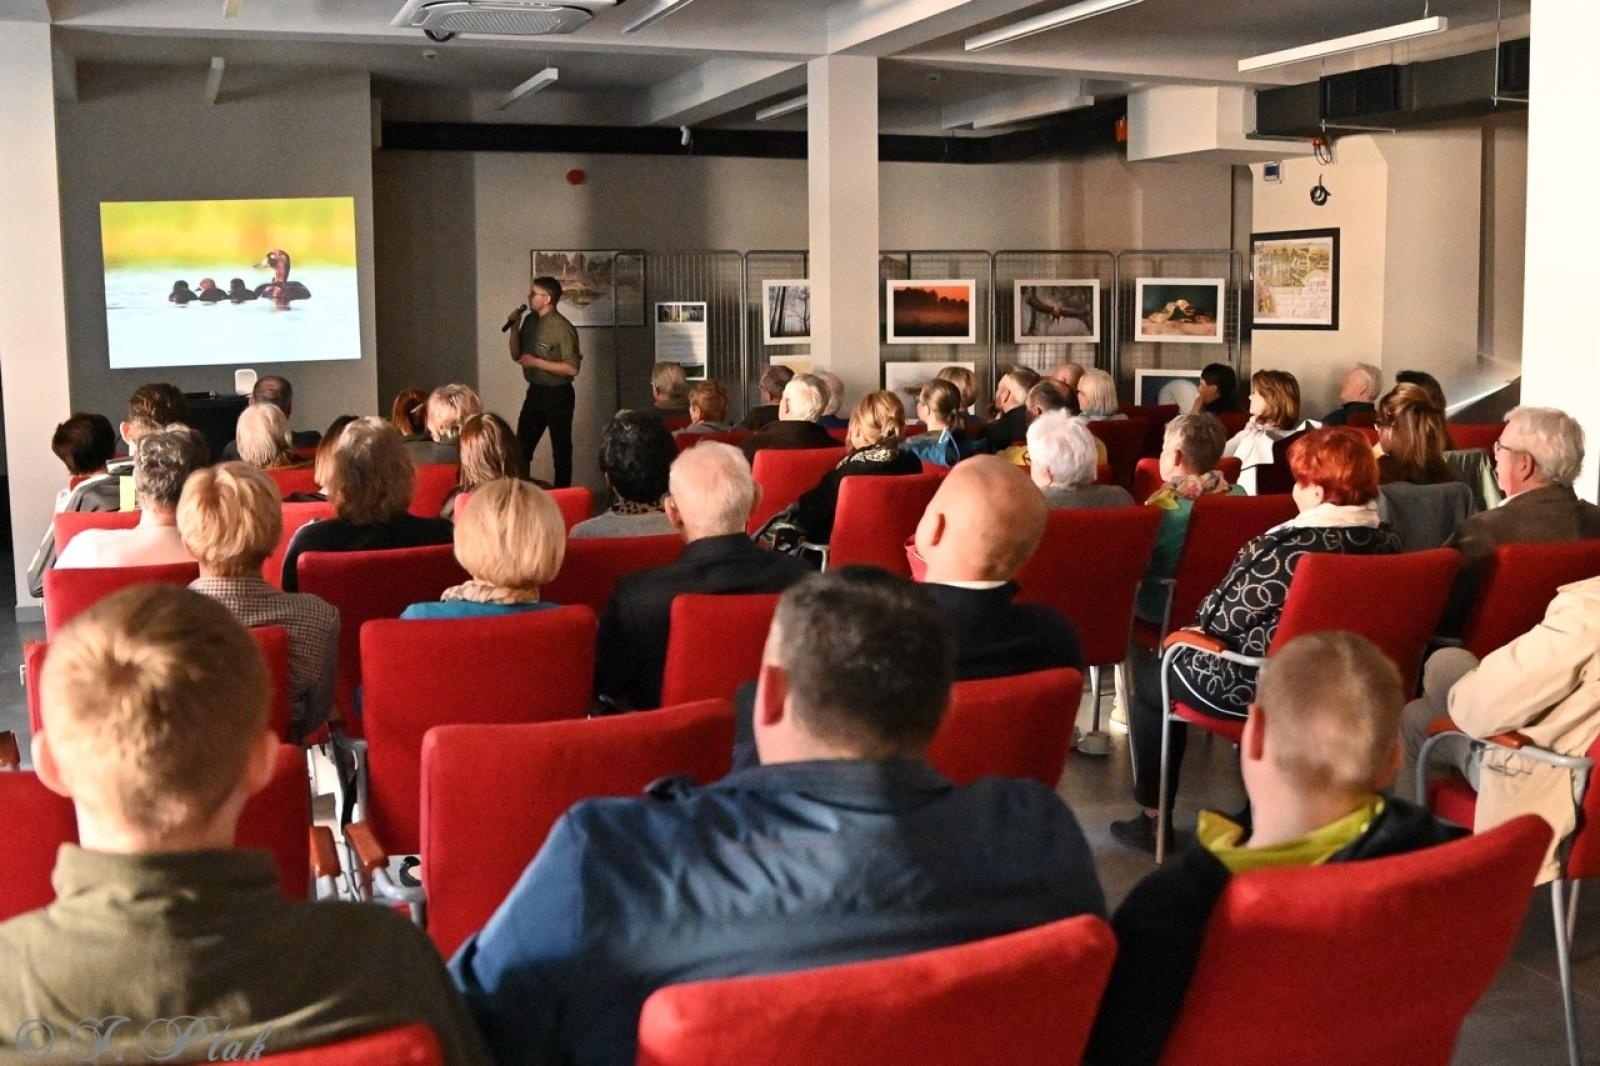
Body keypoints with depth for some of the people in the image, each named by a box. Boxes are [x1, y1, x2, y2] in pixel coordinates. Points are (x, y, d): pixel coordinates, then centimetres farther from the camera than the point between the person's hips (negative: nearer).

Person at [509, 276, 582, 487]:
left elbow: (572, 368, -21)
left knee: (561, 450, 8)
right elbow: (516, 355, 11)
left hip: (558, 394, -7)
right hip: (535, 391, 7)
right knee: (521, 447, 11)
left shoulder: (561, 328, -18)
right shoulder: (529, 320, 3)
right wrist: (515, 327, -4)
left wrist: (537, 362, -21)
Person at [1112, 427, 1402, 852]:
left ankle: (1152, 818, 23)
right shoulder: (1385, 541, -5)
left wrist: (1204, 617, 7)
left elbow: (1221, 616, -16)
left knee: (1149, 675, 16)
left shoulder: (1288, 548, -26)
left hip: (1266, 689, -7)